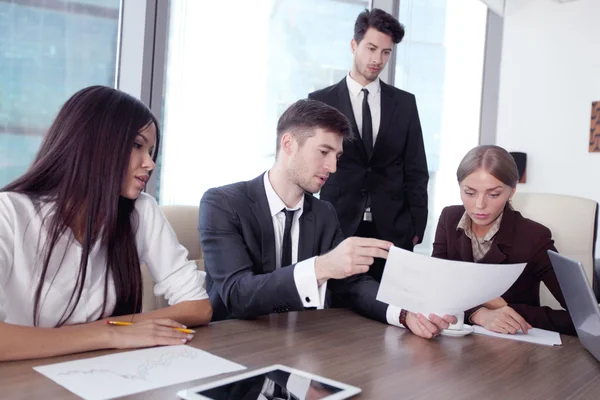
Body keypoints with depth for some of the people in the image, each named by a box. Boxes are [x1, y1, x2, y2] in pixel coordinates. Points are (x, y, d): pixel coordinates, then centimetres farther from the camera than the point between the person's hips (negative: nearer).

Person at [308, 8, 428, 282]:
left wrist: (417, 228, 3)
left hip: (393, 230, 2)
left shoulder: (405, 103, 7)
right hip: (337, 228, -1)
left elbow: (416, 171, 8)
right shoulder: (320, 101, 1)